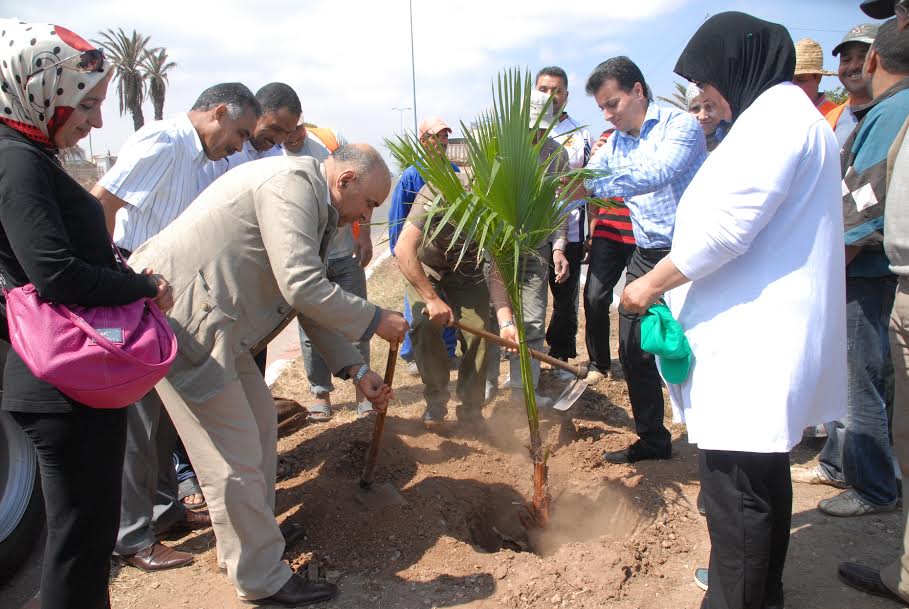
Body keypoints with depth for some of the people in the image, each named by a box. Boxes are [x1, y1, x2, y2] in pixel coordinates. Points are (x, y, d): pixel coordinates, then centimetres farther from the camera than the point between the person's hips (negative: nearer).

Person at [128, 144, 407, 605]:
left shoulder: (316, 207, 15)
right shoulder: (293, 181, -17)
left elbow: (310, 299, 17)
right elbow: (303, 290, -26)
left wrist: (356, 370, 13)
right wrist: (375, 321, -12)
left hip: (207, 320, 11)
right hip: (176, 315, -11)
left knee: (258, 421, 20)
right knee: (235, 459, -3)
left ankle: (249, 538, 38)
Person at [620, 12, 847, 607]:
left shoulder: (775, 117, -14)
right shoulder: (785, 113, 19)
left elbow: (722, 227, -22)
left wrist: (652, 285, -10)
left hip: (753, 342, -11)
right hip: (765, 335, 11)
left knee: (736, 490, -4)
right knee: (763, 474, 21)